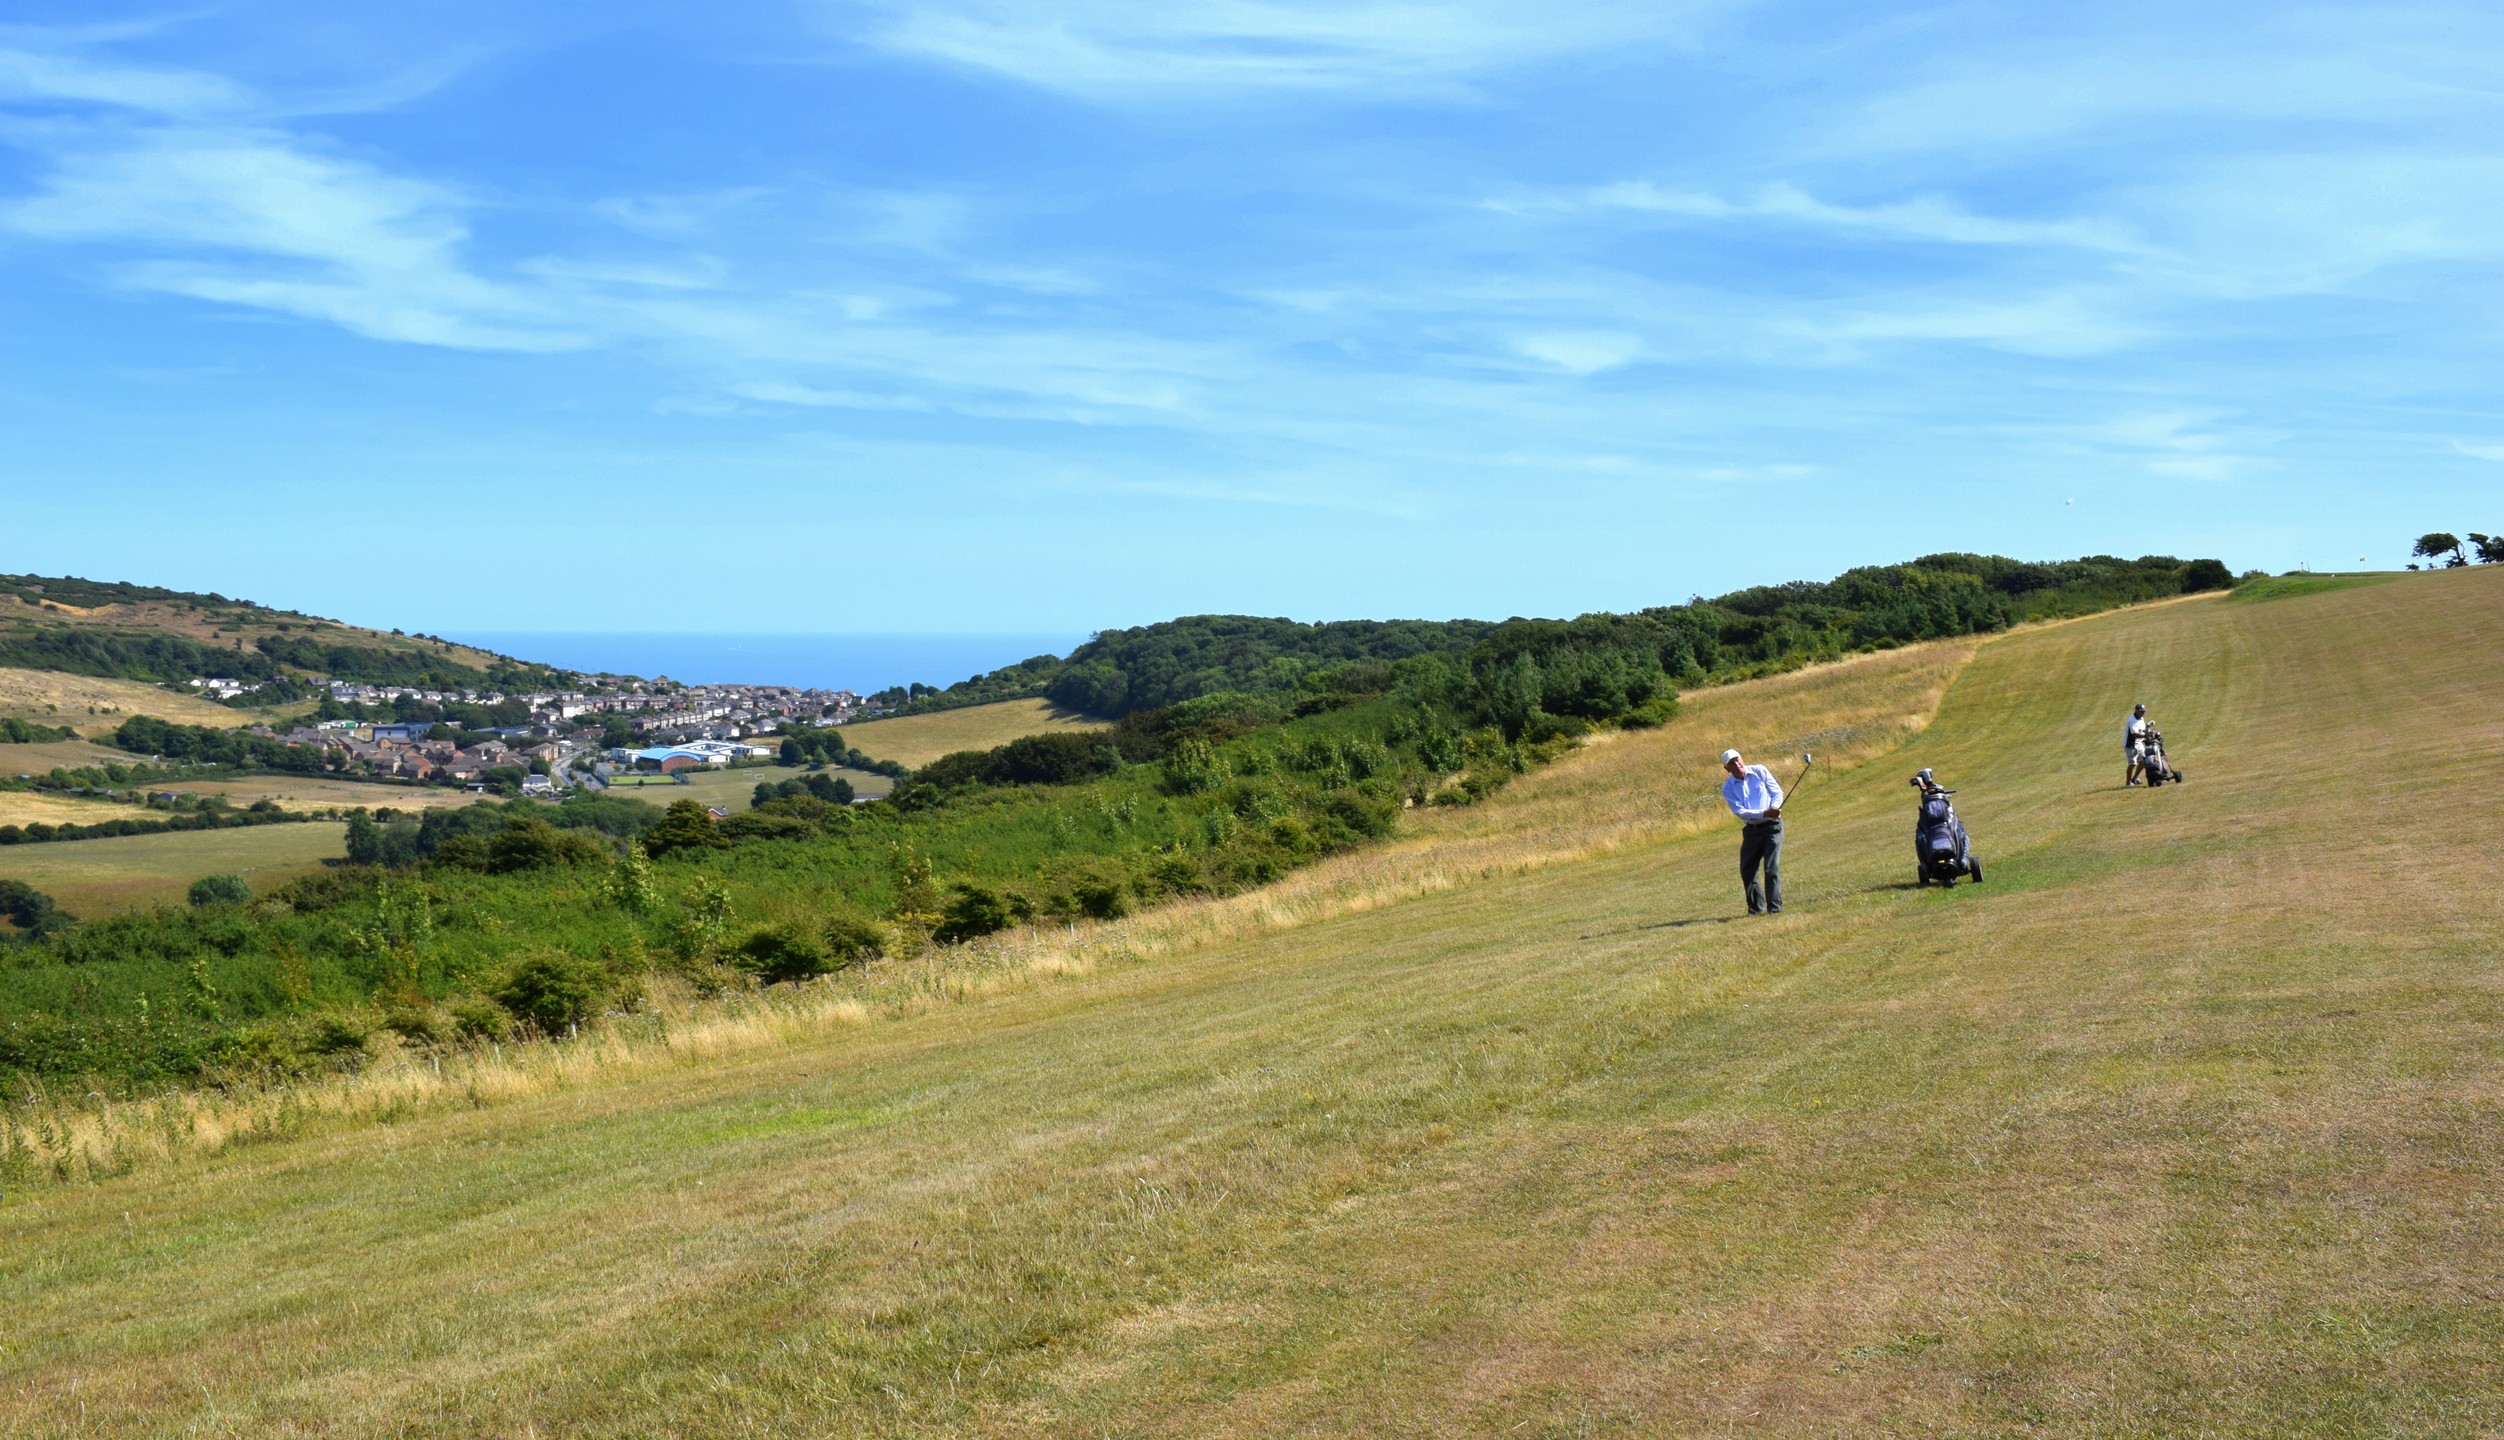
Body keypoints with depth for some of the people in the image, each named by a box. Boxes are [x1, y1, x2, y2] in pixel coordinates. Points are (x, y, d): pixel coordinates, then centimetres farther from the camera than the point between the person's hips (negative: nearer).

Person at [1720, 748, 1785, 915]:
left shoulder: (1759, 771, 1)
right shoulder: (1728, 787, 0)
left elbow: (1777, 791, 1)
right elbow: (1739, 811, -11)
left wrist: (1775, 807, -21)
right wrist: (1764, 813, -23)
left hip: (1772, 826, -3)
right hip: (1751, 830, 3)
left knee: (1772, 868, -11)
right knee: (1746, 870, 2)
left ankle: (1775, 908, -11)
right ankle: (1756, 907, 18)